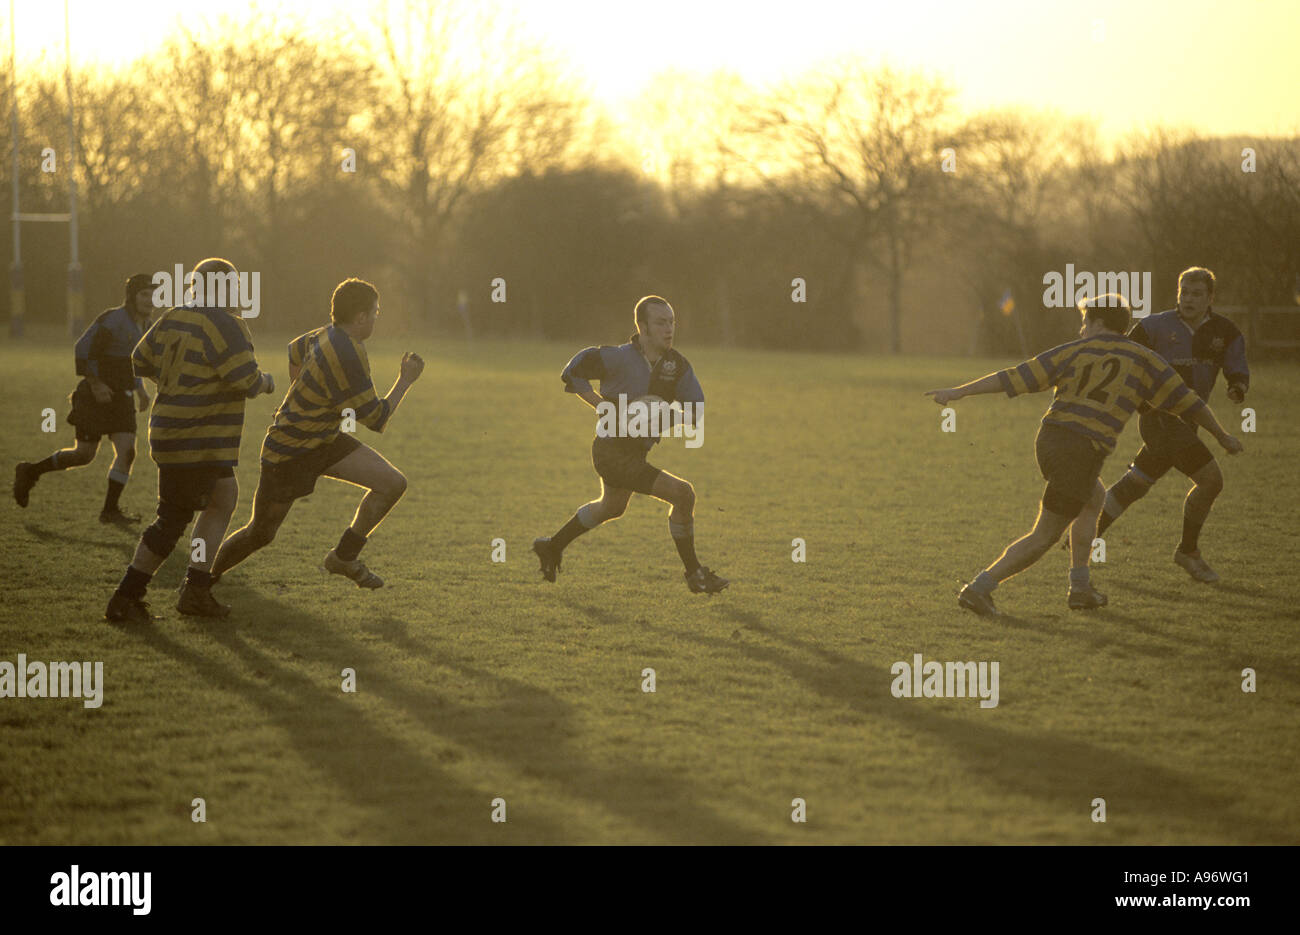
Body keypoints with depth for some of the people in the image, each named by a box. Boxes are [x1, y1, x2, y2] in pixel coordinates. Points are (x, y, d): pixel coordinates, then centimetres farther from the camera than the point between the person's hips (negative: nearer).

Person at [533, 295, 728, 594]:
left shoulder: (677, 365, -3)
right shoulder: (619, 359, -21)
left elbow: (696, 412, -3)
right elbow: (572, 372, -9)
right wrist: (604, 406, -19)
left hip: (636, 452, 9)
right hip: (614, 454, -9)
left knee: (611, 507, 33)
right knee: (682, 494, -17)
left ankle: (553, 547, 54)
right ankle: (694, 574, -4)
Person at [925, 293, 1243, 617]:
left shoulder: (1074, 352, 10)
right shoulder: (1143, 359, 7)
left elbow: (1014, 379, 4)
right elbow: (1186, 401, 12)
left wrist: (957, 393, 5)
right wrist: (1222, 436, 25)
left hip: (1048, 438, 5)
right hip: (1082, 452, -5)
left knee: (1094, 499, 30)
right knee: (1043, 538, 2)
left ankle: (1080, 589, 27)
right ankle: (980, 588, -8)